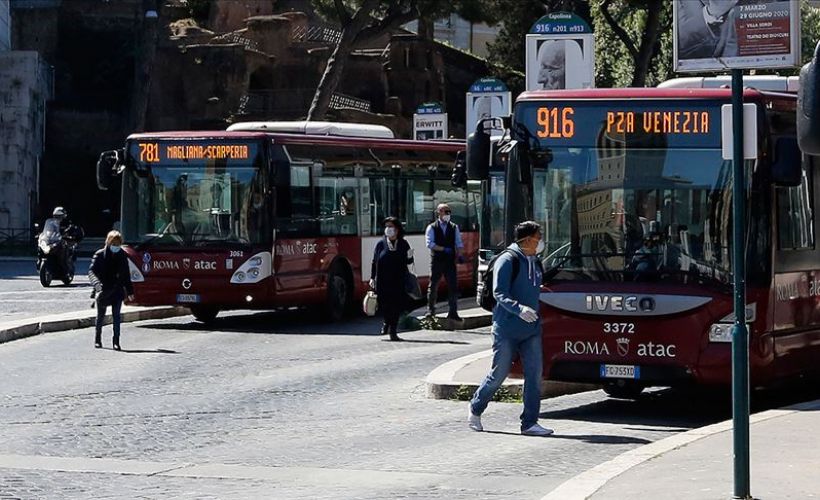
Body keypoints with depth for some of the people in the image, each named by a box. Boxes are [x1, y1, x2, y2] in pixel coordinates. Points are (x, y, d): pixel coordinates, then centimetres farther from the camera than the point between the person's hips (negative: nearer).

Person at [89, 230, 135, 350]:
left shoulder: (122, 256, 5)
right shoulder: (100, 255, -5)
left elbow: (126, 275, 14)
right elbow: (92, 271, -11)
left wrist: (130, 291, 12)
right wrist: (97, 284, -28)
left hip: (117, 291, 1)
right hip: (103, 291, -1)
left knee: (116, 316, -6)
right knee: (101, 316, 11)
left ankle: (116, 341, -3)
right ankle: (97, 339, 28)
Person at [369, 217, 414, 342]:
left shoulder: (403, 244, 6)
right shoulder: (381, 244, 2)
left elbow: (408, 262, 11)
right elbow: (374, 262, 4)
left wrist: (409, 257, -12)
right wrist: (372, 278, -1)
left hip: (399, 280, 1)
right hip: (383, 281, -1)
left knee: (396, 307, -1)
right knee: (384, 305, 0)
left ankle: (393, 331, 8)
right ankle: (387, 322, 30)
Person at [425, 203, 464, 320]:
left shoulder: (454, 228, 10)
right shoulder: (432, 227, 0)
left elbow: (459, 243, 6)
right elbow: (430, 244, -10)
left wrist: (460, 254, -12)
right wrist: (444, 249, -17)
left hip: (450, 261, 2)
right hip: (436, 261, -2)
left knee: (453, 286, -3)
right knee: (433, 286, 5)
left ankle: (453, 312, 1)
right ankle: (430, 310, 18)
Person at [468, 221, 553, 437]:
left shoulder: (536, 263, 14)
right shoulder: (507, 261, -11)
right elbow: (499, 293, -20)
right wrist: (519, 309, -34)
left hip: (531, 330, 7)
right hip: (507, 329, -7)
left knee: (534, 374, -2)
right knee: (499, 374, 2)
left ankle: (529, 423, 1)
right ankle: (475, 410, 24)